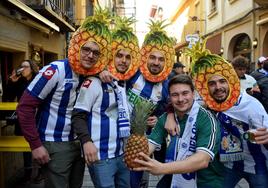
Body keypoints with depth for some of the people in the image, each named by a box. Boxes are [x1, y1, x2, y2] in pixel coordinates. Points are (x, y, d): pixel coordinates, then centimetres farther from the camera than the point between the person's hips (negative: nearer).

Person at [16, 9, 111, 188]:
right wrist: (35, 145, -18)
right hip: (55, 146, -6)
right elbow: (25, 106, -17)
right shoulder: (55, 71, -19)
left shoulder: (91, 74, -1)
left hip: (79, 143, 6)